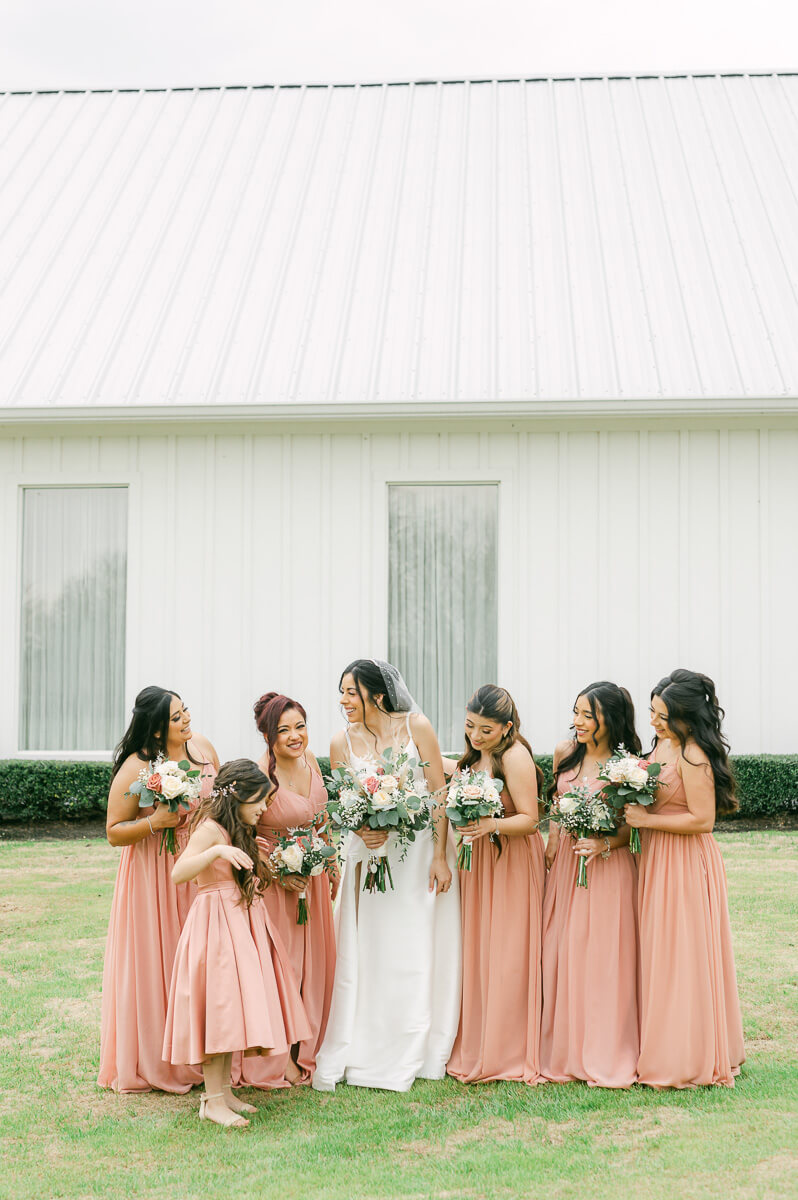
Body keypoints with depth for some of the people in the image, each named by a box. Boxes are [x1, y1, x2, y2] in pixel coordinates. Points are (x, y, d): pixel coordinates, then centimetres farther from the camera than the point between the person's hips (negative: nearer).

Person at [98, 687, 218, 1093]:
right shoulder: (135, 768, -15)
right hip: (155, 874, -5)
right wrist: (155, 822, -24)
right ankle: (152, 1063, 15)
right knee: (155, 967, 2)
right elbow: (114, 832, -10)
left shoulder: (202, 746, 2)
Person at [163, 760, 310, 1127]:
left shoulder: (238, 832, 15)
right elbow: (178, 873, -27)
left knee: (233, 1008, 10)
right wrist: (217, 851, -38)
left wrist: (251, 850, 23)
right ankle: (212, 1100, -3)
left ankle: (223, 1090, 17)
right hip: (214, 927, -10)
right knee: (219, 1009, -9)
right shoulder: (211, 828, -14)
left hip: (238, 925, 10)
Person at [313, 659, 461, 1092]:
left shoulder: (416, 727, -9)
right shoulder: (342, 742, -3)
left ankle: (419, 1054, 17)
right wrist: (363, 831, -15)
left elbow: (438, 794, -8)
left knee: (418, 952, 4)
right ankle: (363, 1053, 9)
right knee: (368, 951, 0)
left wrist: (440, 856, -13)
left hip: (421, 851, -1)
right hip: (370, 852, 2)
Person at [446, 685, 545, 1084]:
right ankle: (475, 1047, 17)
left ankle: (508, 1054, 7)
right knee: (476, 952, 9)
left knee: (507, 956, -3)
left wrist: (492, 825, -33)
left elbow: (529, 819, -19)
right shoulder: (475, 756, 11)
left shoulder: (515, 756, -15)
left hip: (512, 864, -8)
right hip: (478, 861, 8)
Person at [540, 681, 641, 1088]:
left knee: (604, 958, -2)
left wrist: (605, 845, -21)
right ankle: (565, 1050, 18)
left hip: (609, 867, -5)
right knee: (561, 955, 6)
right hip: (566, 864, 5)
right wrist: (553, 842, 7)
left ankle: (607, 1057, 11)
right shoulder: (565, 753, 5)